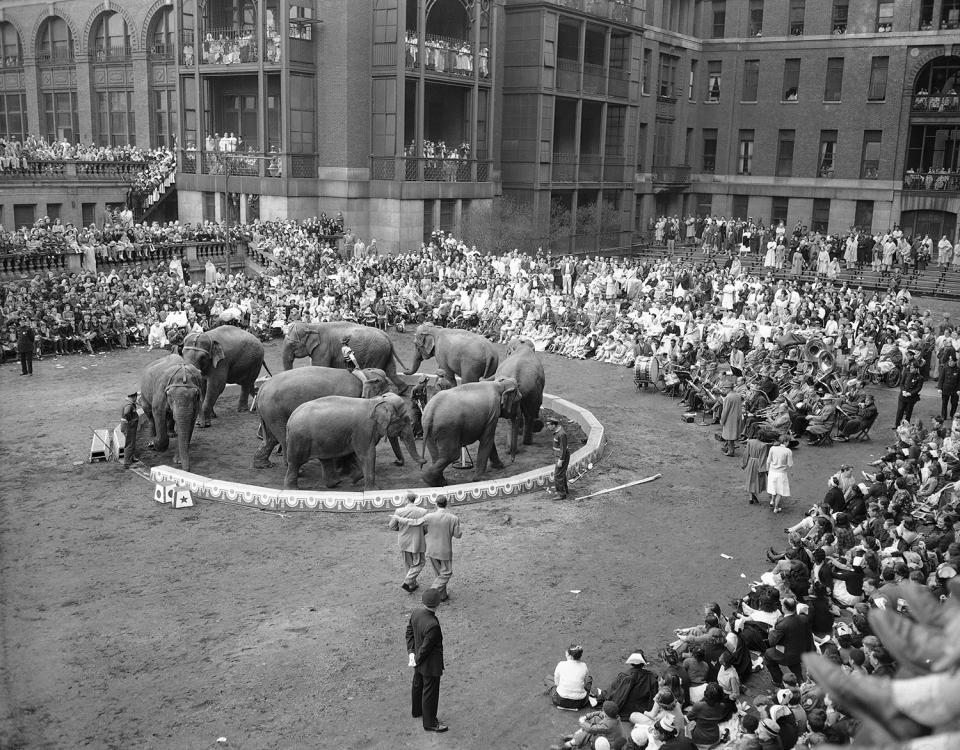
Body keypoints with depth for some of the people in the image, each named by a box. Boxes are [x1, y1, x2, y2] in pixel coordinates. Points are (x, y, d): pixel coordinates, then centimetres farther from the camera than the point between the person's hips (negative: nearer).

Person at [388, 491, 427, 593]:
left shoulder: (399, 512, -16)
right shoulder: (422, 512, -17)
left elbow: (392, 526, -6)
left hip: (404, 542, 3)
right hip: (416, 542, -3)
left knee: (408, 564, 20)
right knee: (418, 563, 13)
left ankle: (412, 585, 30)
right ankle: (406, 582, 1)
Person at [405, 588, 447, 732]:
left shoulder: (415, 614, -12)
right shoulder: (433, 625, -36)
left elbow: (409, 633, 0)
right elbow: (426, 647, -26)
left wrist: (411, 652, 0)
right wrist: (417, 660, -10)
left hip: (420, 662, 8)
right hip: (431, 664, -8)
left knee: (418, 685, 28)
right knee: (430, 693, 10)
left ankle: (417, 711, 51)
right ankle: (429, 723, 27)